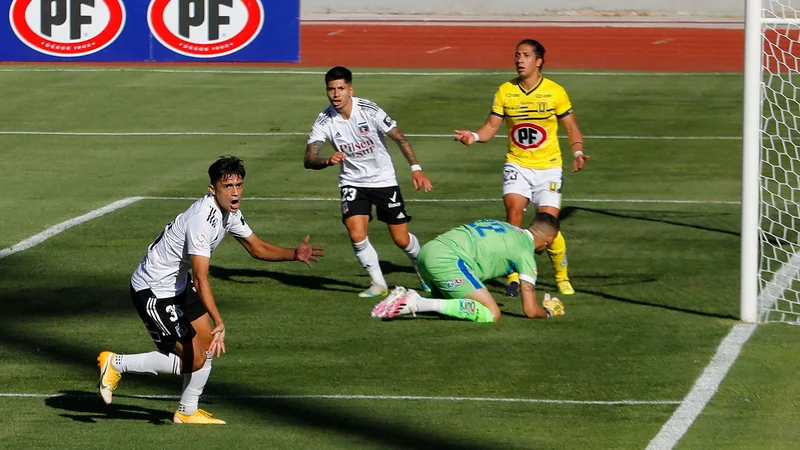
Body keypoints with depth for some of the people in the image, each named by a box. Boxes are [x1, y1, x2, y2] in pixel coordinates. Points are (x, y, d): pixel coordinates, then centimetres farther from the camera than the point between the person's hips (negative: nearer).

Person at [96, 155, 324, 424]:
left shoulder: (229, 212, -1)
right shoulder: (202, 219, -31)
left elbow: (257, 248, 12)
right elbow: (201, 279, -38)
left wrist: (294, 254, -5)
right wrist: (219, 323, -46)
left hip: (178, 284, 9)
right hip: (153, 290, -9)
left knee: (207, 344, 7)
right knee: (192, 360, -8)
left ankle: (187, 413, 22)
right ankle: (116, 364, 3)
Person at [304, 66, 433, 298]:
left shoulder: (369, 110, -18)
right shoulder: (324, 121, -15)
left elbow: (400, 139, -7)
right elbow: (308, 159, -23)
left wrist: (416, 169, -12)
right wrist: (327, 161, -44)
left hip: (384, 180, -1)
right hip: (352, 181, 1)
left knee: (401, 239, 3)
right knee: (357, 235, -18)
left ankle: (421, 266, 36)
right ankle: (378, 283, 4)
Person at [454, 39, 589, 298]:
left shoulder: (555, 92, -4)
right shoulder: (505, 91, 2)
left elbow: (571, 127, 2)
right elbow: (492, 126, 4)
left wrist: (577, 152, -15)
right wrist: (475, 136, -17)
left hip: (548, 168, -2)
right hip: (517, 165, 2)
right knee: (513, 211, -21)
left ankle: (562, 278, 17)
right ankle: (513, 277, -10)